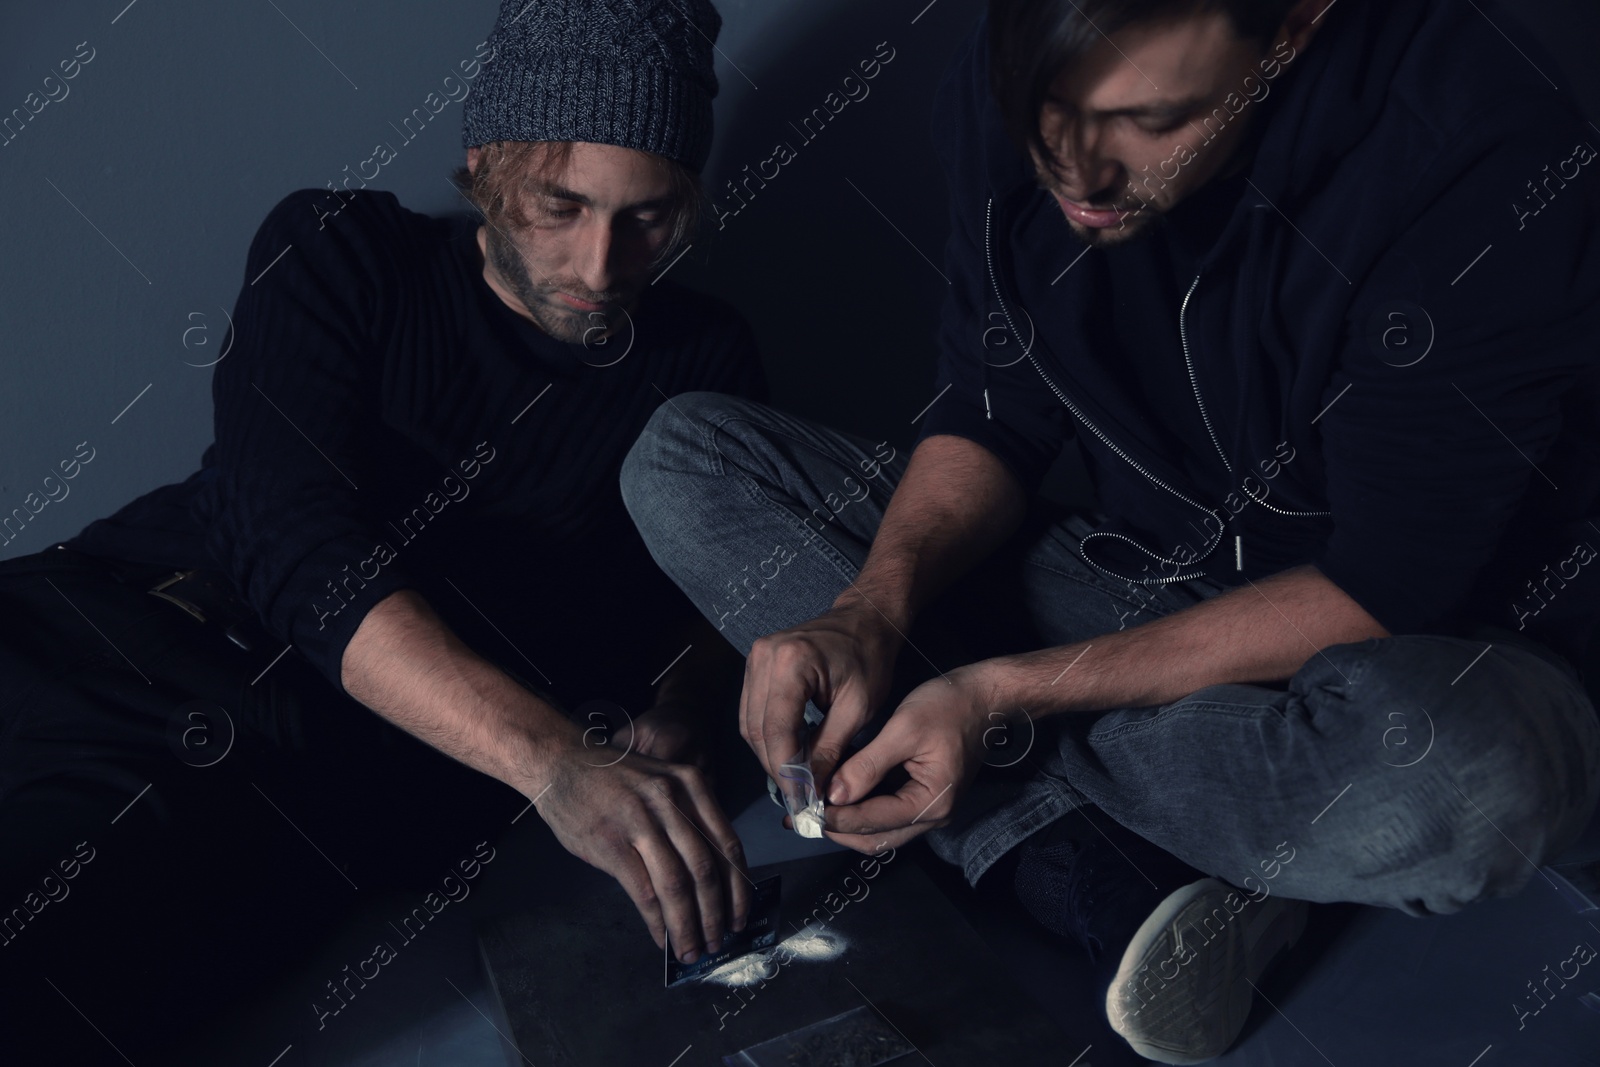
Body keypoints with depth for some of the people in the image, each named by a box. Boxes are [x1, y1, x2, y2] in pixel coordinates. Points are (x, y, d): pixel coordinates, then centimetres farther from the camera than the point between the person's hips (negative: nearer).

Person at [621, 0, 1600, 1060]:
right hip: (1128, 578, 4)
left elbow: (1386, 590, -24)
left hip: (1419, 643, -3)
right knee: (686, 456, -7)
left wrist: (1006, 691, -28)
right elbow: (990, 416, -3)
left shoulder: (1481, 158, -26)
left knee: (1456, 772, -42)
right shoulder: (1001, 91, -11)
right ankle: (1109, 882, -20)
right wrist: (876, 605, -21)